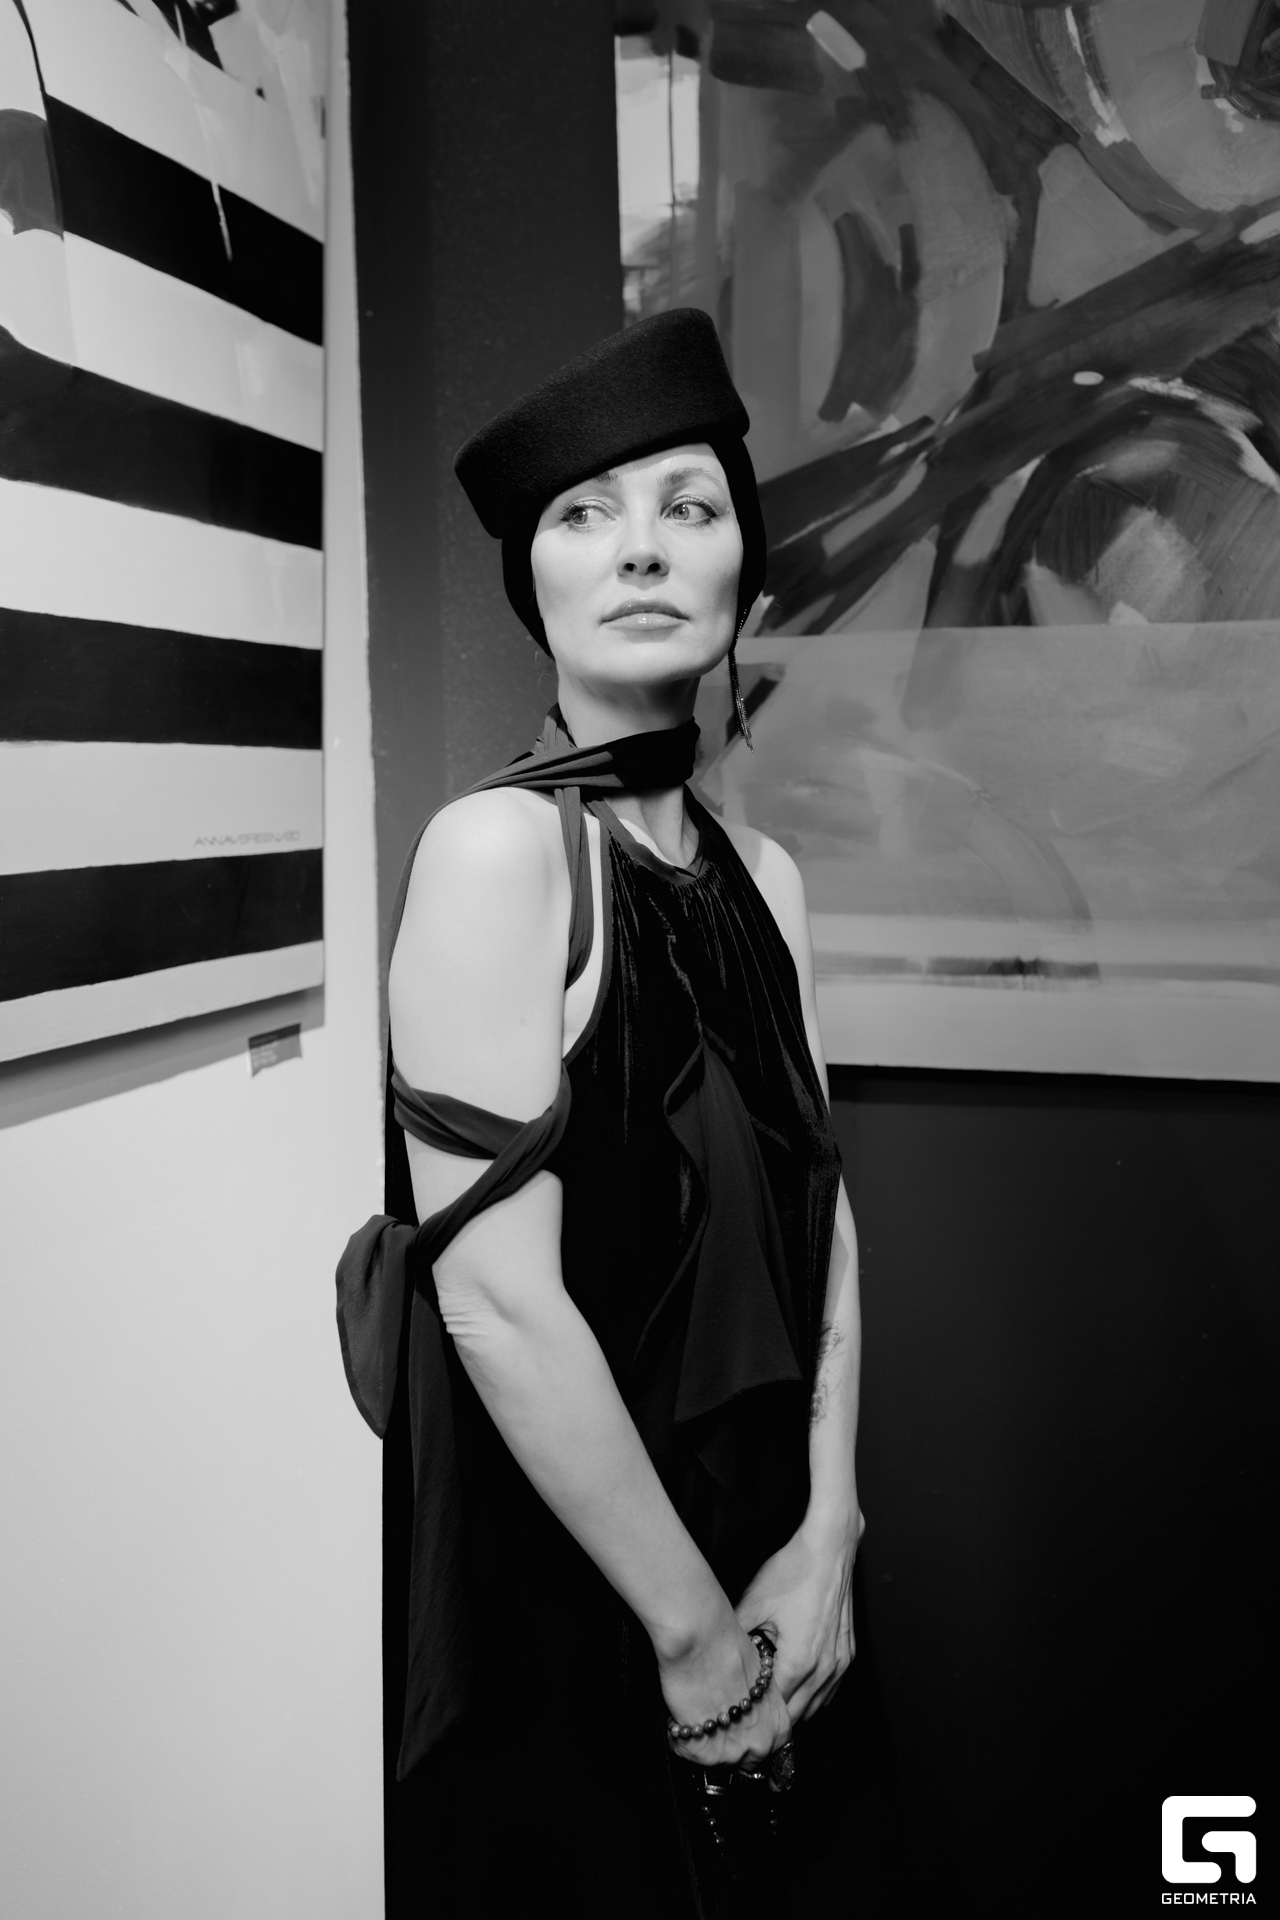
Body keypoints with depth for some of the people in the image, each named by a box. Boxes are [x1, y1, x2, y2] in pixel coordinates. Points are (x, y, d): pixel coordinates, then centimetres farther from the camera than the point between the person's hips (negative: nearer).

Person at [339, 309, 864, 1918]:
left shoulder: (764, 874, 2)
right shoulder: (498, 845, -19)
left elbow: (821, 1208, 2)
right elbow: (497, 1294, -23)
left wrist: (824, 1537, -6)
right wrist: (691, 1625, -15)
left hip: (754, 1559, 7)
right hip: (559, 1589, -6)